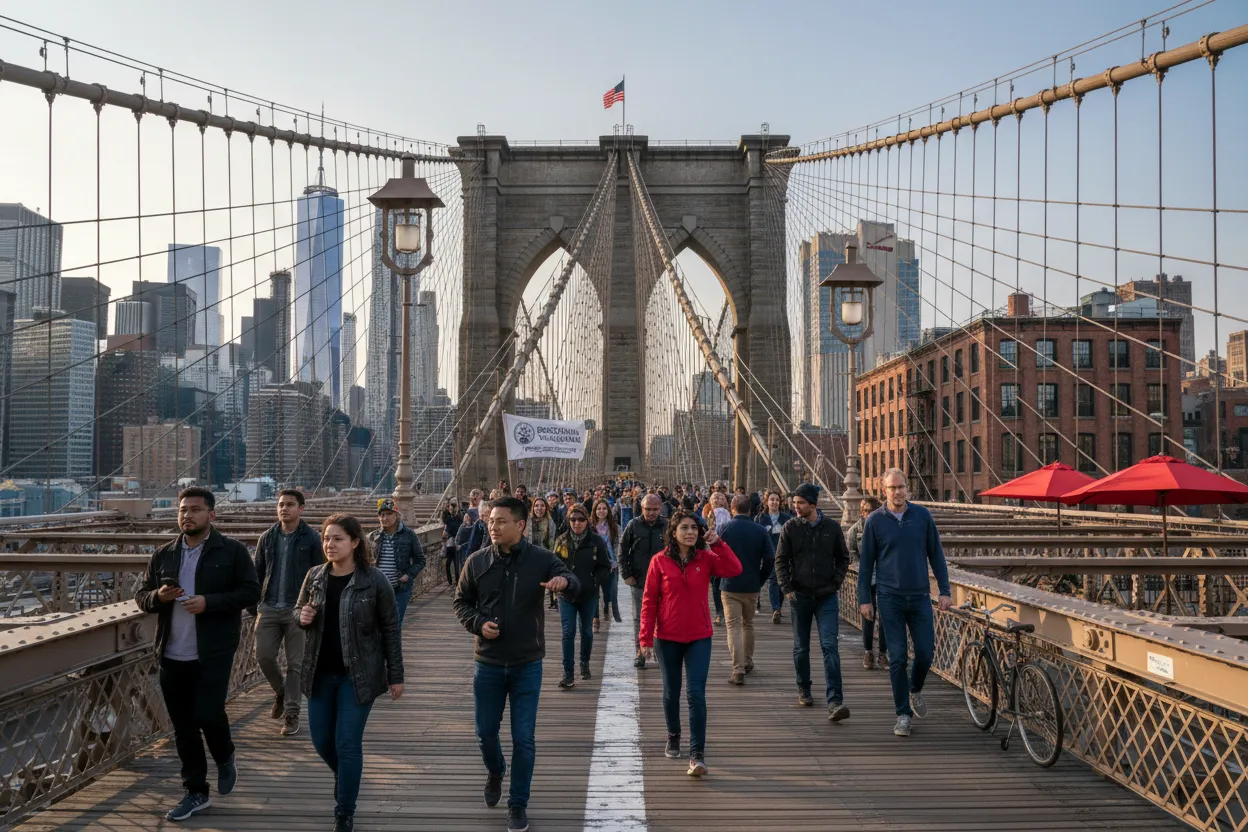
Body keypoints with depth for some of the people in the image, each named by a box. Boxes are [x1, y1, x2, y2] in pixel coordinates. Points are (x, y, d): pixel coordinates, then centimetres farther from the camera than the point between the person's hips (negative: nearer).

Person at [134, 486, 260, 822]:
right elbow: (141, 596, 14)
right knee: (182, 726, 10)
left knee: (207, 715, -10)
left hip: (213, 653, -5)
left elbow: (251, 592, -7)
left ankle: (226, 759, 24)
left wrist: (209, 602, -19)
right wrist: (158, 596, -10)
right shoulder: (163, 554, 10)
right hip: (172, 655, 5)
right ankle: (196, 792, 23)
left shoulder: (232, 551, -4)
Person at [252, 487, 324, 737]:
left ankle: (291, 714, 11)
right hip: (269, 608, 3)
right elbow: (257, 574, 13)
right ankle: (281, 692, 28)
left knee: (295, 664, 1)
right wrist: (254, 607, 8)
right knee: (263, 656, 0)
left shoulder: (311, 538, -3)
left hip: (298, 610, -3)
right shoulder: (267, 538, 8)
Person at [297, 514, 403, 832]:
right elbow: (299, 614, 15)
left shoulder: (375, 580, -13)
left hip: (358, 674, -5)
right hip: (320, 673, 5)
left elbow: (390, 630, -8)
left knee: (347, 744, -1)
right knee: (322, 742, 13)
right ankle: (347, 780, 45)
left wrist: (396, 676, -6)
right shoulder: (315, 577, 1)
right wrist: (303, 617, -10)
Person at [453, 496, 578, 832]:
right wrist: (478, 624, -14)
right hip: (488, 663, 2)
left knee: (523, 739, 3)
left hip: (527, 665, -2)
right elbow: (461, 601, 6)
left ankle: (518, 804, 20)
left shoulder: (541, 558, -10)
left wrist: (564, 580, -32)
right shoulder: (477, 561, -5)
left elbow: (575, 584, -8)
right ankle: (495, 772, 47)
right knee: (485, 731, 14)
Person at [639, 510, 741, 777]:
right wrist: (646, 637, -7)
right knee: (671, 692, 14)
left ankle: (697, 754, -7)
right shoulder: (660, 561, -4)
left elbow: (734, 569, -16)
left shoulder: (706, 558, 0)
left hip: (699, 637, 0)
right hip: (667, 637, 0)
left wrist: (717, 543, -18)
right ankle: (673, 737, 39)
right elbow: (649, 600, -3)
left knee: (696, 693, -9)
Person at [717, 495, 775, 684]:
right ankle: (748, 663, 32)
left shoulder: (722, 529, -7)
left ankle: (738, 670, -10)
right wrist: (760, 580, 7)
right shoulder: (760, 531, -3)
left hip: (729, 586, -2)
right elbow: (770, 558, -5)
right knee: (748, 625, 20)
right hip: (752, 587, 3)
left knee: (734, 627, -1)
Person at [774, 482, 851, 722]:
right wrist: (787, 588, -6)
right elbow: (781, 560, 3)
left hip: (827, 597, -1)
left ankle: (834, 701, -13)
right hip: (800, 595, 1)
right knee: (801, 648, 12)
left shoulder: (832, 527, 1)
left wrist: (835, 584, -1)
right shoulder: (790, 527, 0)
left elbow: (843, 558, 10)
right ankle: (803, 690, 31)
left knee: (830, 646, -10)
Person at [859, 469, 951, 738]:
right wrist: (864, 599, 0)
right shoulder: (875, 521, -1)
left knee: (926, 652, 2)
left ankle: (915, 690, 33)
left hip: (920, 596, 2)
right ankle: (903, 714, 10)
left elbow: (935, 554, 7)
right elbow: (866, 562, 3)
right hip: (890, 598, -1)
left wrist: (945, 590, 3)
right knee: (897, 657, -1)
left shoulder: (922, 515, 3)